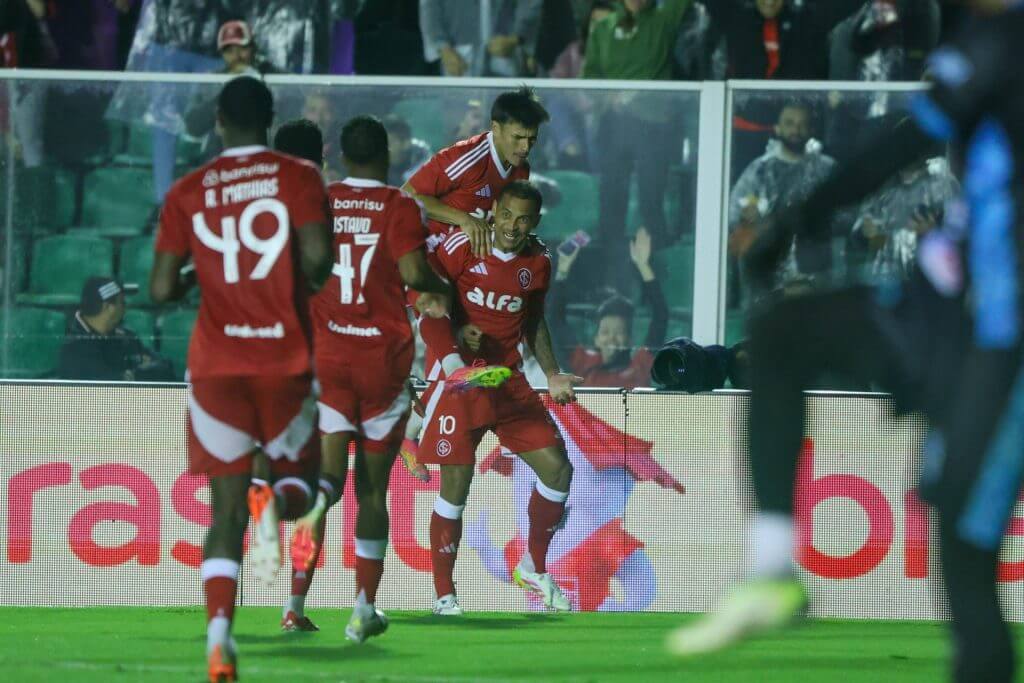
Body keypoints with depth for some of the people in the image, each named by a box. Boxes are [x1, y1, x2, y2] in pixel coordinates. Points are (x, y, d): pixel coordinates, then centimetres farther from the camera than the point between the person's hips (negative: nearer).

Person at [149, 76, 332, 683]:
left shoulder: (188, 193, 5)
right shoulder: (298, 178, 0)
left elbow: (162, 289, 3)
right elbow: (317, 255, -14)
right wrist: (308, 285, 8)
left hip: (216, 364, 1)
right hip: (286, 357, -1)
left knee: (226, 507, 4)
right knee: (299, 477, 18)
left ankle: (220, 631, -16)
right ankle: (274, 503, -21)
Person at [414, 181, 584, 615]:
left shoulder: (537, 262, 4)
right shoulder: (463, 248, -12)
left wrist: (551, 376, 13)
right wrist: (457, 332, -21)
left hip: (508, 380, 5)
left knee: (557, 469, 0)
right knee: (456, 485, -8)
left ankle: (534, 570, 21)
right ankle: (444, 596, 4)